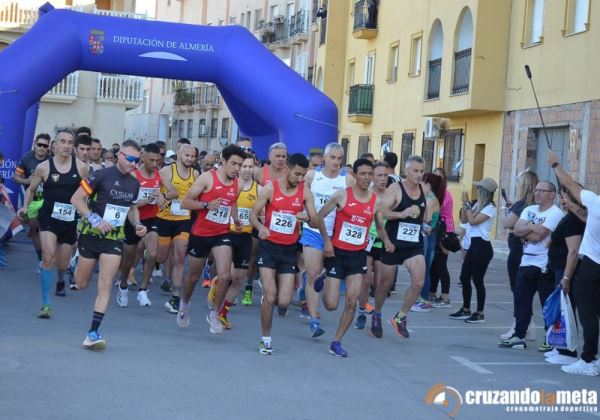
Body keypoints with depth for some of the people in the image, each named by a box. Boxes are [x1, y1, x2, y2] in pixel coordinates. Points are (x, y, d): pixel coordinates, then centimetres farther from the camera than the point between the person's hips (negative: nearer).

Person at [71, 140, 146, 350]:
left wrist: (138, 225, 2)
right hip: (91, 235, -3)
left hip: (115, 239, 3)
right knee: (80, 284, 11)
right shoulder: (101, 175, -13)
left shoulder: (135, 184, 5)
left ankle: (93, 333, -9)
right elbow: (76, 199, -13)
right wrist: (94, 219, -24)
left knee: (105, 286, -9)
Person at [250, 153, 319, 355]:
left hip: (289, 249, 2)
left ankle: (268, 291, 33)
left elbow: (315, 221, -1)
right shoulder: (270, 187, -6)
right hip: (269, 246, -2)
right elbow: (253, 213, -4)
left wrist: (306, 218, -25)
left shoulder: (305, 192, 0)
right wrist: (260, 226, -26)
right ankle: (266, 339, 9)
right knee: (269, 297, -9)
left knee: (283, 302, -4)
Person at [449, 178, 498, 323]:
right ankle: (465, 310, 21)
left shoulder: (490, 208, -12)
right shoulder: (478, 205, 12)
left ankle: (480, 313, 5)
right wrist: (465, 205, 3)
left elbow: (473, 221, -19)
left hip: (482, 246, -9)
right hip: (473, 244, 9)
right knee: (464, 277, 10)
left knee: (477, 279, -4)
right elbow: (464, 220, 14)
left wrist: (468, 204, -12)